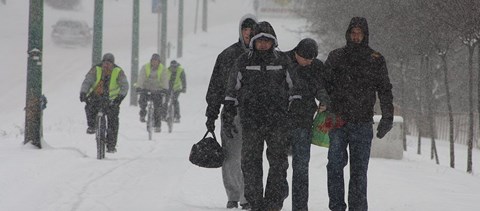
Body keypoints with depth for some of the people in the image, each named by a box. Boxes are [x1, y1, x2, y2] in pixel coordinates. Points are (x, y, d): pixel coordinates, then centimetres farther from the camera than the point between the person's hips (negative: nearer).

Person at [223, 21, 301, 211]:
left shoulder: (282, 61, 8)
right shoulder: (243, 62, 7)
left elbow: (293, 89, 13)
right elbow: (232, 91, 11)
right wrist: (228, 117, 6)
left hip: (278, 121, 0)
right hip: (251, 121, 0)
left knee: (278, 161, -5)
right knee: (250, 163, 1)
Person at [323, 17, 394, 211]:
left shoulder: (375, 60, 7)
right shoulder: (335, 57, 9)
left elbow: (385, 90, 8)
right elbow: (325, 86, 11)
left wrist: (387, 117, 0)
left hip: (362, 123, -1)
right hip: (337, 121, 1)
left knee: (359, 169, 2)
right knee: (335, 165, -4)